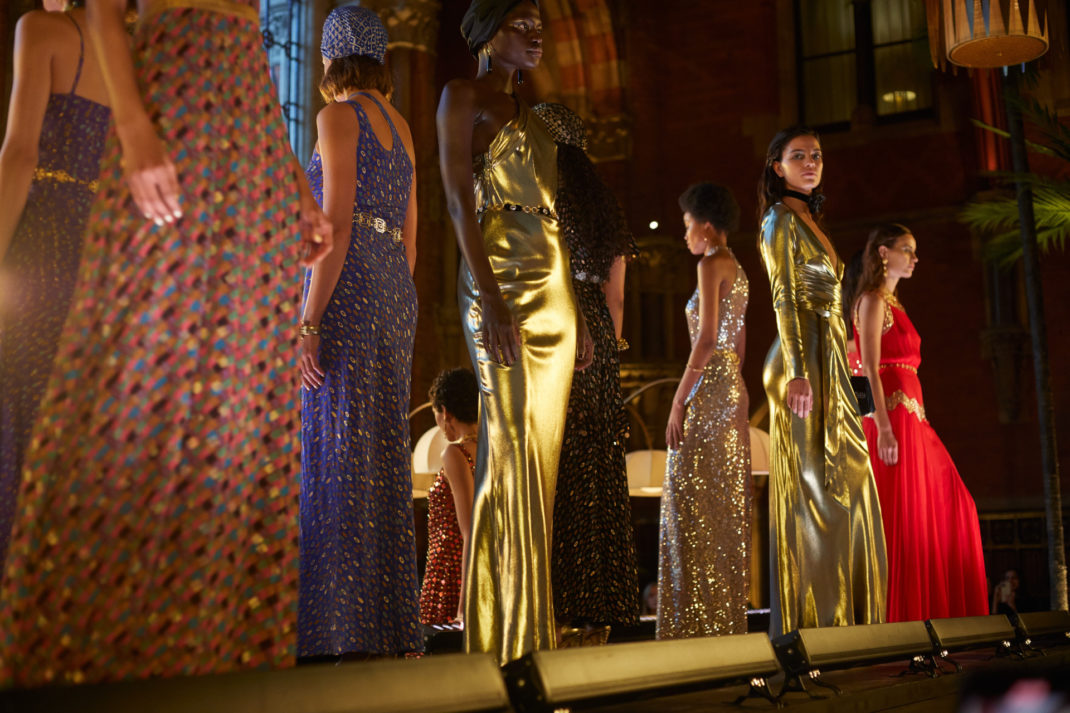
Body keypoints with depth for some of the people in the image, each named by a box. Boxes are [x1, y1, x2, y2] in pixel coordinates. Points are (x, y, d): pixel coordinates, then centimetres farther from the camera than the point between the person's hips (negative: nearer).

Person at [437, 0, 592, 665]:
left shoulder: (532, 115, 23)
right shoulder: (462, 97, 2)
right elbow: (460, 201, -9)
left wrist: (578, 310, 15)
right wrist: (491, 300, -20)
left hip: (555, 287, 7)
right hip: (502, 285, -7)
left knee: (542, 455, 5)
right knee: (513, 449, -11)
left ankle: (535, 628, 10)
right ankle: (507, 633, -6)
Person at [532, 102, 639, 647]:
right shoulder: (603, 202, 17)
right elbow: (615, 296, 16)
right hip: (596, 338, 6)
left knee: (548, 468, -7)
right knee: (596, 470, 6)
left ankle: (552, 610, -10)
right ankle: (598, 614, 9)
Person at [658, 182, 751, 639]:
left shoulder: (711, 265, -10)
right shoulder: (737, 270, 18)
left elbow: (707, 338, -18)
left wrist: (678, 401, -17)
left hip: (708, 390, -9)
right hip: (734, 387, 9)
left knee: (695, 503, -7)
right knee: (726, 505, 9)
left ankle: (698, 620, -6)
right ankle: (728, 616, 14)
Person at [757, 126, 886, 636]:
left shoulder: (807, 221, 23)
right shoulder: (781, 219, -3)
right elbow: (785, 298, -14)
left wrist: (831, 375, 19)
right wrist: (798, 372, -22)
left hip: (829, 365, 9)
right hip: (805, 365, -9)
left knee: (842, 486, 7)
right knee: (814, 487, -10)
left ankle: (837, 617, 12)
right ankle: (811, 618, -7)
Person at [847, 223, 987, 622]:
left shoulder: (891, 303, 21)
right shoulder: (873, 300, -7)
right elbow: (870, 369, -16)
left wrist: (914, 421, 17)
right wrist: (884, 427, -24)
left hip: (910, 415, 10)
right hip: (892, 415, -10)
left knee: (949, 506, 10)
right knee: (902, 518, -7)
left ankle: (935, 606, 16)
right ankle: (899, 614, -2)